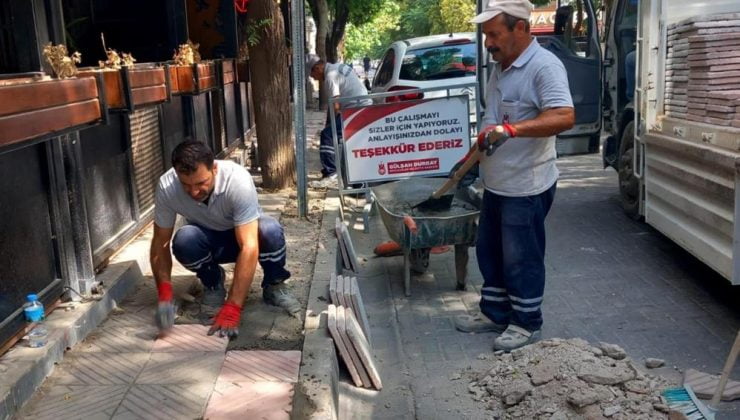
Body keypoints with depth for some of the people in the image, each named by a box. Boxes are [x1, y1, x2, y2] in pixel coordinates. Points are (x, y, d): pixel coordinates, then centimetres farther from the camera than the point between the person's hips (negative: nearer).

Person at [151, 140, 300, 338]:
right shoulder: (166, 187, -27)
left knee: (270, 230, -35)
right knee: (184, 240, -32)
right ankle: (213, 284, -1)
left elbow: (249, 247, -40)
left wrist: (231, 309, -45)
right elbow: (160, 243, -17)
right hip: (208, 238, 2)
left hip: (247, 234, -2)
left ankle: (274, 286, -5)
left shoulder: (238, 181, -36)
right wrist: (165, 295, -32)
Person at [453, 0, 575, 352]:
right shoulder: (500, 67, 10)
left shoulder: (544, 66, -19)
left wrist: (511, 129, -40)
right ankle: (494, 313, 33)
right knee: (489, 252, 18)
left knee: (521, 258, 4)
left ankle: (526, 323, 20)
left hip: (526, 187, -9)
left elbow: (564, 117, -31)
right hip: (496, 183, 9)